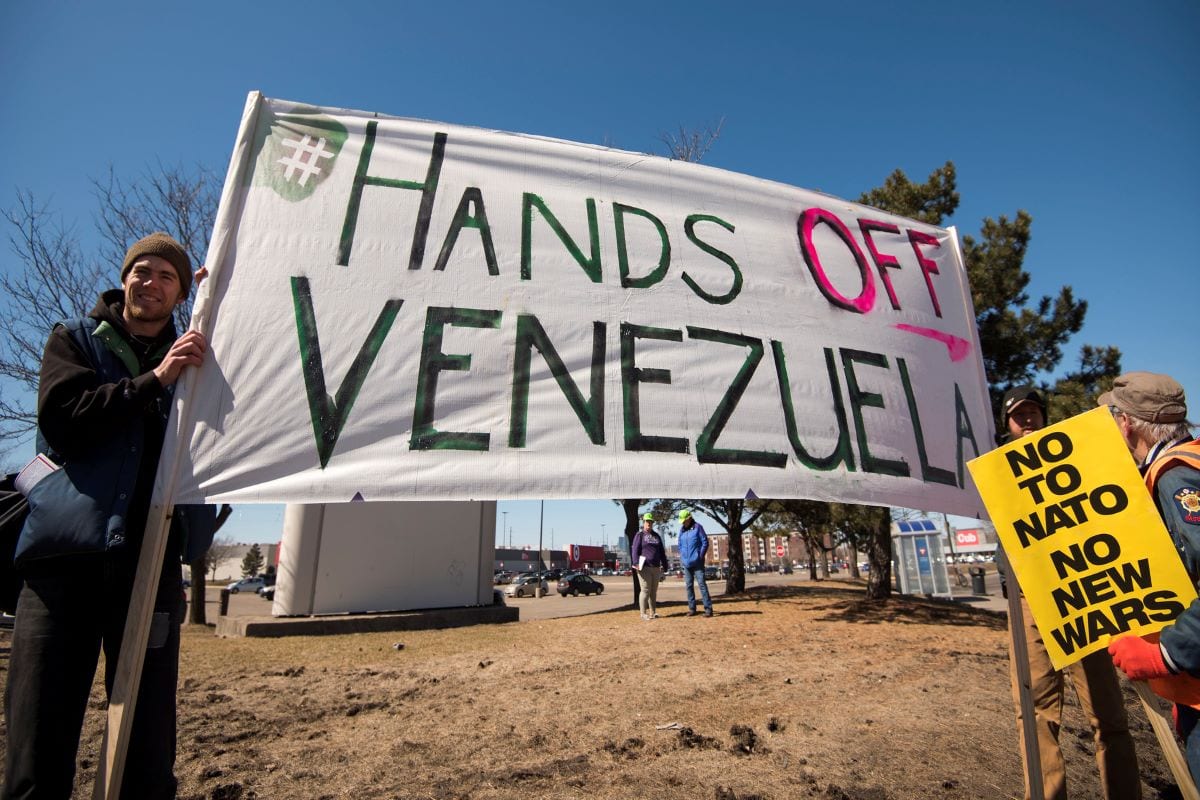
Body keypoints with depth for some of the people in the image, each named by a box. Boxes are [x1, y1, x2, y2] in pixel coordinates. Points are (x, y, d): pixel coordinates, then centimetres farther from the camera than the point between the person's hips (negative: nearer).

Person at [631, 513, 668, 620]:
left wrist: (664, 565, 16)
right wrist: (636, 563, -18)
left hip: (656, 567, 6)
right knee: (645, 590, -5)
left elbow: (662, 552, 20)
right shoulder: (640, 535, 1)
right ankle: (644, 613, 3)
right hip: (645, 567, -6)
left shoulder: (656, 536, 18)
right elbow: (635, 550, -8)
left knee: (654, 591, 10)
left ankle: (653, 612, 18)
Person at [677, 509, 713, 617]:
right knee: (689, 585, 8)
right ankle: (692, 608, 16)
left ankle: (708, 608, -5)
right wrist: (681, 557, 8)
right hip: (686, 563, 5)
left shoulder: (698, 527, -5)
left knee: (702, 584, -8)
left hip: (697, 562, -5)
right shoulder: (682, 530, 10)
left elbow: (705, 542, -6)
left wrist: (700, 556, -9)